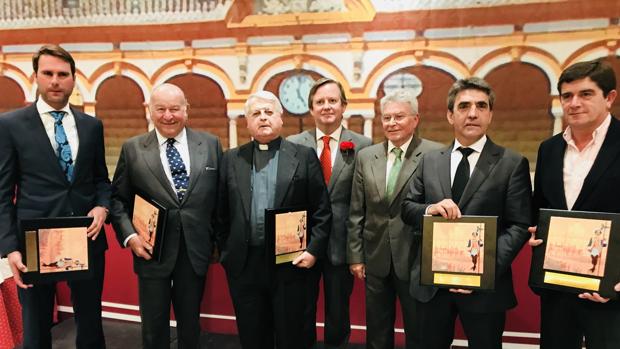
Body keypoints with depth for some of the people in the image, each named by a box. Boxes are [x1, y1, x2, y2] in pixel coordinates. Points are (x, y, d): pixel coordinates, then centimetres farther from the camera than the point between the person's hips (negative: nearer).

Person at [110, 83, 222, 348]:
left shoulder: (210, 144, 1)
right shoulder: (132, 148, 0)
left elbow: (220, 196, 5)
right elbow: (118, 199, 4)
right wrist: (130, 236, -10)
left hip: (196, 250, 1)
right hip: (152, 251, 0)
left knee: (190, 324, 17)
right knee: (154, 328, 15)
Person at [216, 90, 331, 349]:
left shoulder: (304, 156, 0)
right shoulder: (232, 159, 7)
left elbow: (322, 209, -1)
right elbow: (222, 212, 10)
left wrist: (314, 249, -8)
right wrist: (225, 251, 7)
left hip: (291, 262, -2)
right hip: (244, 264, 2)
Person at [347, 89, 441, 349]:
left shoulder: (436, 155, -8)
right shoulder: (366, 156, 4)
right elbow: (356, 212, 6)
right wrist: (355, 256, 4)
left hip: (416, 259, -3)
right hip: (376, 259, 4)